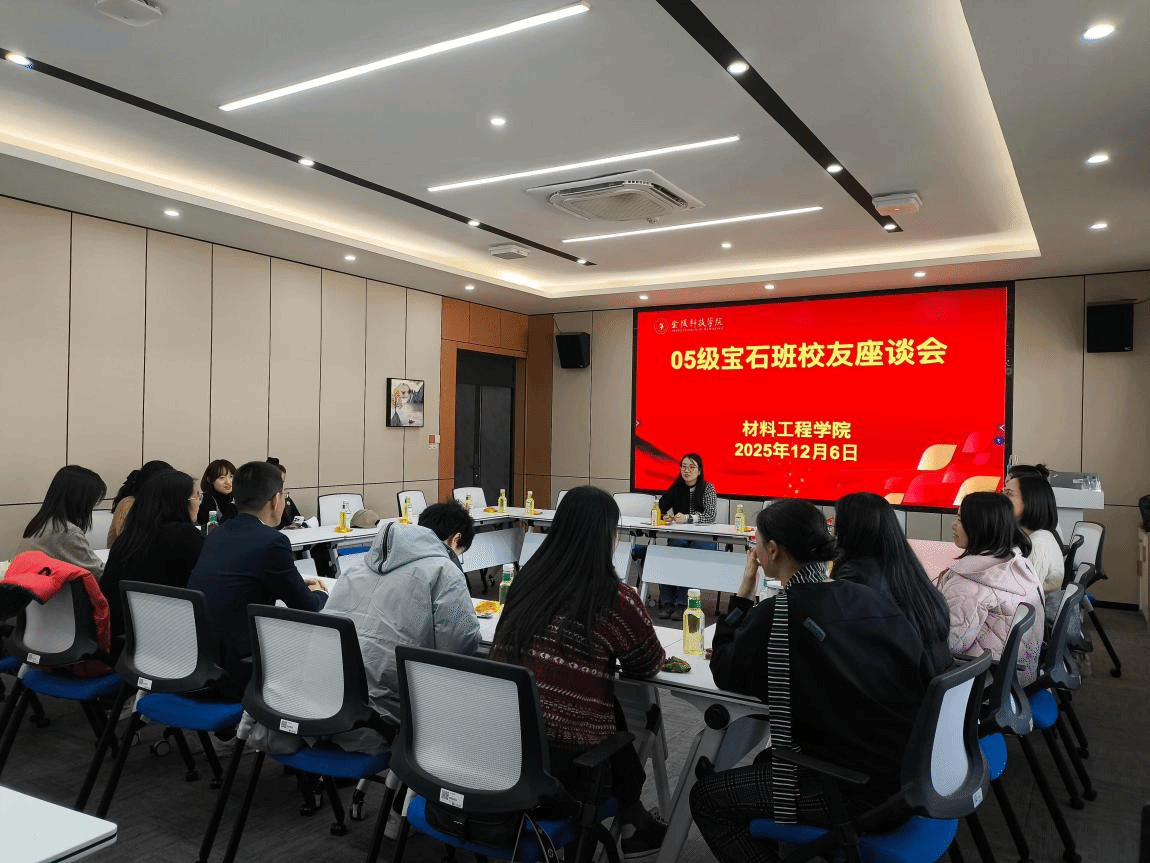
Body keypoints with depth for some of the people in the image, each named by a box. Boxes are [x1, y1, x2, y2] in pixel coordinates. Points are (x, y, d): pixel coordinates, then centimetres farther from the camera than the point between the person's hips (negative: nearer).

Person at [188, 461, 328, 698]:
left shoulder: (218, 534, 8)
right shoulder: (272, 541, -16)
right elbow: (308, 609, -6)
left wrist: (297, 585, 27)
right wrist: (319, 594, 17)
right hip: (231, 677, -8)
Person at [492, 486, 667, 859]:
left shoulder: (528, 577, 0)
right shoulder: (616, 600, -16)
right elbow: (648, 665, 2)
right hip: (565, 757, -5)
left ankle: (632, 821, 36)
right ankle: (632, 823, 41)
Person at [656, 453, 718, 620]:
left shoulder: (708, 488, 1)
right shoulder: (676, 488, 10)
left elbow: (710, 516, -11)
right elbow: (661, 508, 5)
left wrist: (687, 518, -26)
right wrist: (665, 516, -19)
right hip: (681, 537, 2)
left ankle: (682, 603, -30)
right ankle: (668, 602, -29)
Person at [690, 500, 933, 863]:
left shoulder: (778, 613, -16)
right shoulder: (875, 598, 1)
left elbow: (723, 672, -1)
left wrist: (745, 591, 4)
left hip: (858, 793, -7)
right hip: (909, 777, 8)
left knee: (707, 796, 7)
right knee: (767, 762, 29)